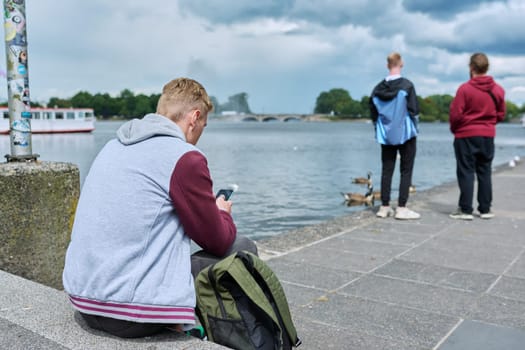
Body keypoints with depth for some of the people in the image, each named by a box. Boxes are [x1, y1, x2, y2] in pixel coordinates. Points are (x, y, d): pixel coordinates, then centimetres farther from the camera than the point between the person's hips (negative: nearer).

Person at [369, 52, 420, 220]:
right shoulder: (407, 85, -10)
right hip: (406, 134, -4)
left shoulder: (378, 88, 2)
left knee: (386, 170, 9)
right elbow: (414, 110, -11)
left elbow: (373, 113, 5)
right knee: (406, 171, 2)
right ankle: (402, 208, -1)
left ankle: (384, 207, 11)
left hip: (385, 135, 4)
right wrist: (413, 126, 6)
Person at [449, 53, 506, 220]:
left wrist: (454, 129, 6)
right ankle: (485, 209, 17)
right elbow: (501, 115, 7)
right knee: (485, 172, 12)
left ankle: (465, 209, 3)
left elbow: (455, 114, -12)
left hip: (466, 135, -4)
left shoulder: (465, 88, -14)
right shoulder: (498, 90, 1)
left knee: (466, 172, 2)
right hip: (488, 136, 4)